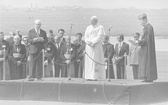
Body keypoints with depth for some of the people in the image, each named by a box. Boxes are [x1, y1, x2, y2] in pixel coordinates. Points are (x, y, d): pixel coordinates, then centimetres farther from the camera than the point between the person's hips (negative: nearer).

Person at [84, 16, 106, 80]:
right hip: (89, 47, 5)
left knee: (95, 61, -10)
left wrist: (92, 42, -16)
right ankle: (89, 76, 0)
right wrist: (89, 42, -12)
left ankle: (95, 76, -13)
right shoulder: (88, 28, 16)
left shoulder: (100, 27, 1)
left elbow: (99, 37, -8)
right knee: (89, 61, 0)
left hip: (96, 47, -5)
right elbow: (86, 37, 7)